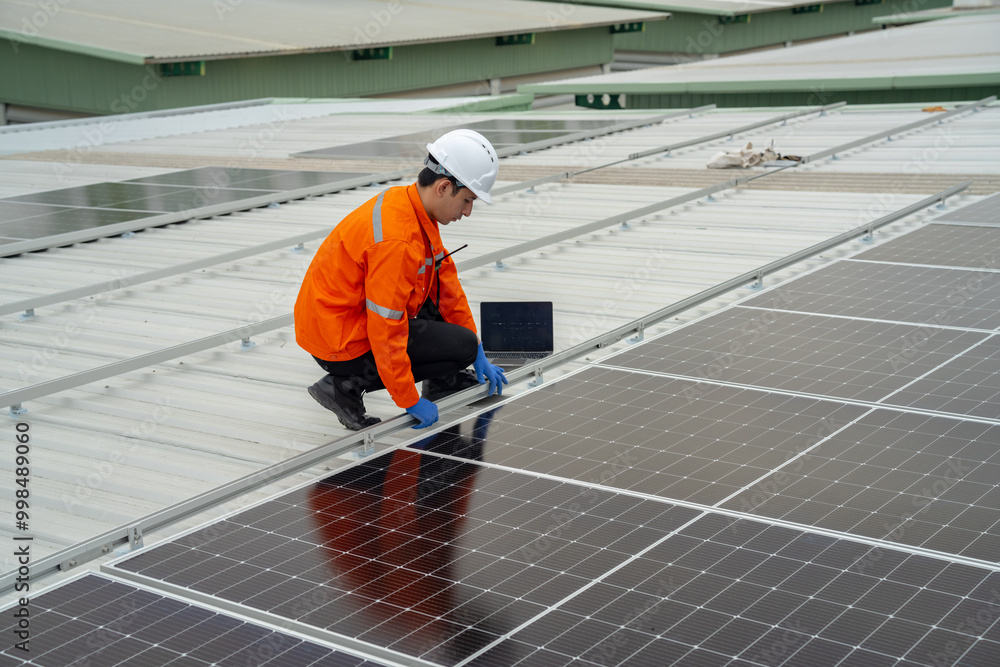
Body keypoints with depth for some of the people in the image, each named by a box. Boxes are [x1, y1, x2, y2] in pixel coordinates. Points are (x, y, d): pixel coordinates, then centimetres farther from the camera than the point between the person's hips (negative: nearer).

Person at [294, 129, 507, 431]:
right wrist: (411, 401, -19)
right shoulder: (397, 239, -30)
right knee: (461, 345, -9)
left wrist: (479, 355, 14)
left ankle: (443, 381, 26)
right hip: (342, 345, -10)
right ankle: (348, 385, -6)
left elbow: (446, 282, 11)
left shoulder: (412, 206, 2)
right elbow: (386, 332, -28)